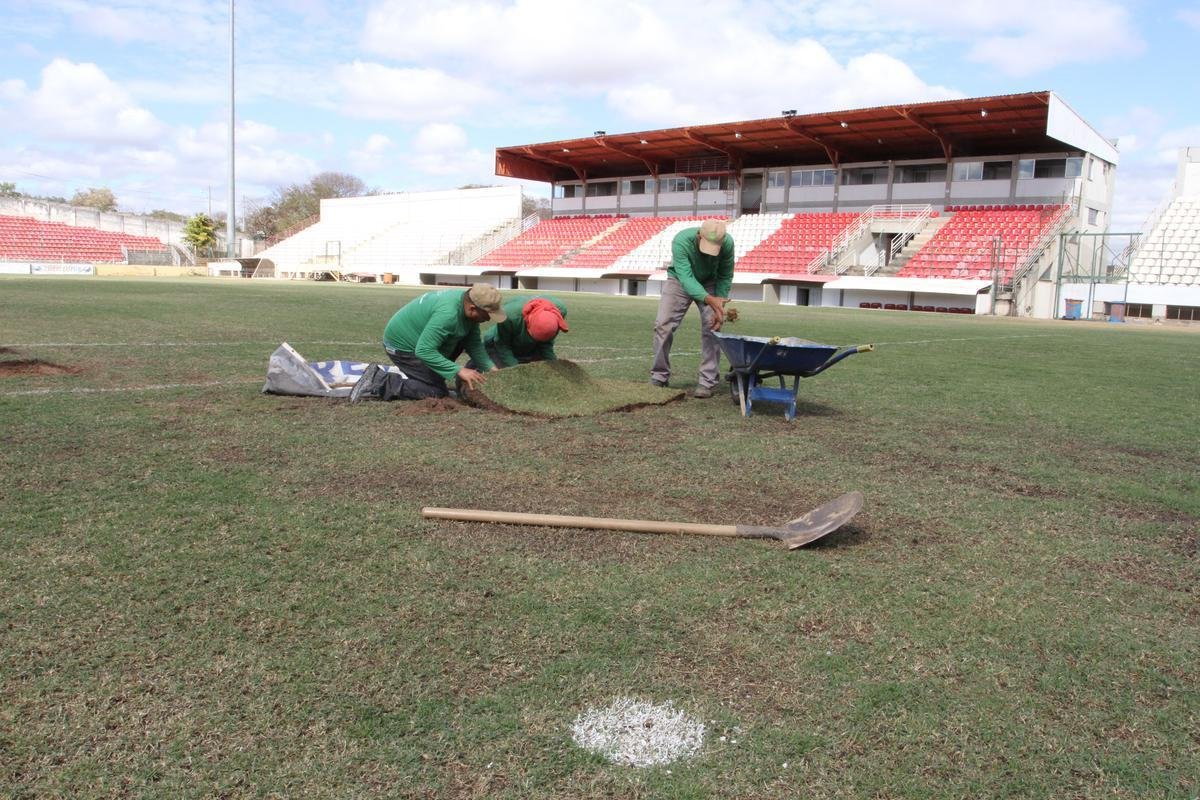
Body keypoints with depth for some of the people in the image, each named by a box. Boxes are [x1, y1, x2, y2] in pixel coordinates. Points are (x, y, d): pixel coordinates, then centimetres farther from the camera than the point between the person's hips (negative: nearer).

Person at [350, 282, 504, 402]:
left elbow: (474, 344, 1)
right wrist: (458, 371, -34)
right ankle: (379, 383, -10)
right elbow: (423, 351, -35)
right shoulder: (447, 314, -34)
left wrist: (490, 368, -10)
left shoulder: (467, 300, -5)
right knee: (437, 392, -11)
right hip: (402, 346, -9)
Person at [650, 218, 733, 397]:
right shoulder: (681, 241, -36)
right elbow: (686, 277, -41)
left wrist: (719, 308, -21)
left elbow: (725, 277, -14)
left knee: (711, 328, -12)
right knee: (663, 324, -10)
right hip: (680, 280, -1)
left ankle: (707, 382, -6)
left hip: (710, 283, 1)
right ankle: (659, 376, 3)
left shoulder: (727, 243, -27)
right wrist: (708, 299, -55)